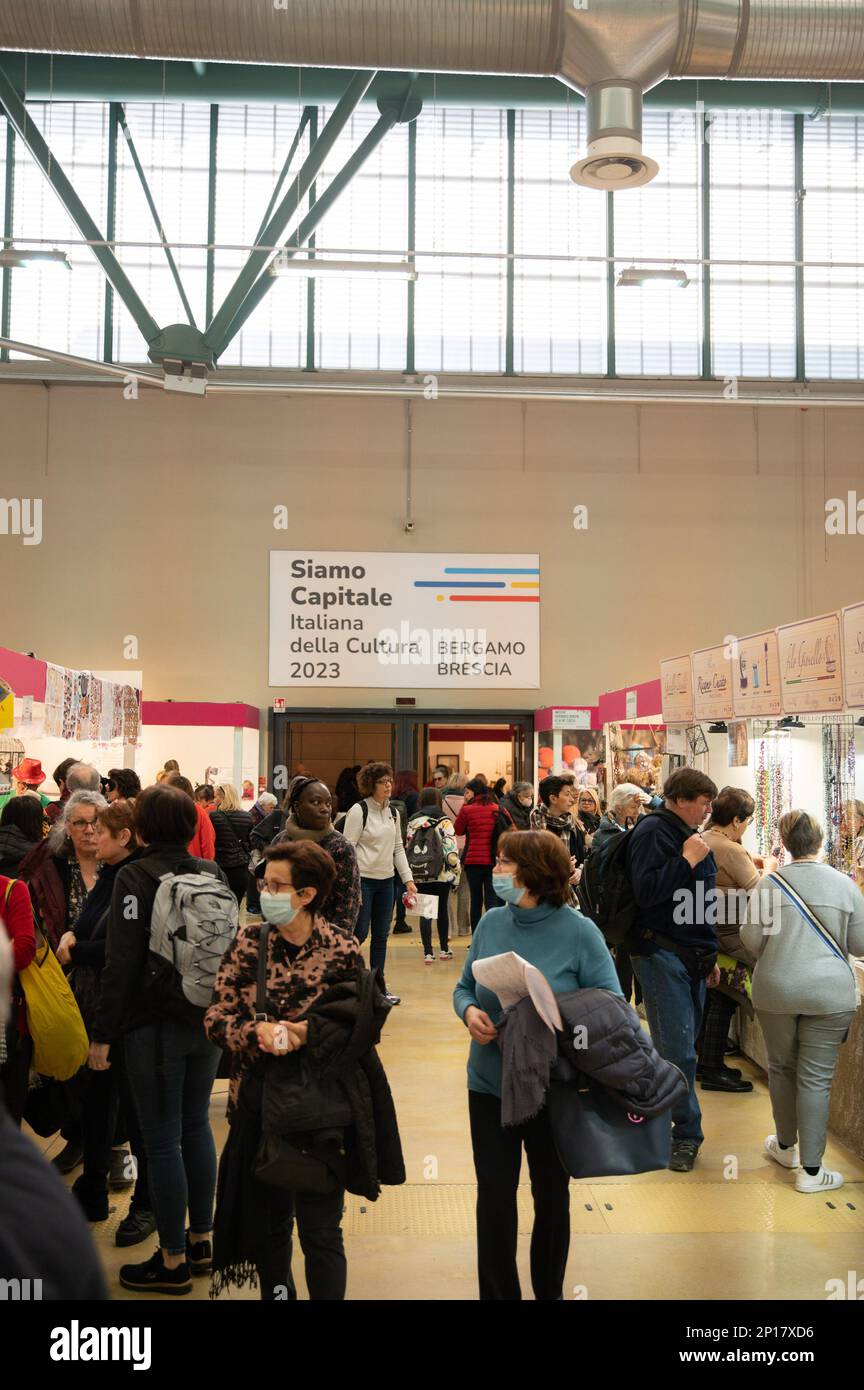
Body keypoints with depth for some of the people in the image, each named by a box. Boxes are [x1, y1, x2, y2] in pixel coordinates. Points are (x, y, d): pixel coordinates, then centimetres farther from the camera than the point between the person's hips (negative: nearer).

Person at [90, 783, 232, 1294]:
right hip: (209, 1021, 6)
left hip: (157, 1026, -6)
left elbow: (122, 961, -17)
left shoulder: (136, 877, -14)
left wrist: (104, 1033, -10)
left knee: (162, 1141, 4)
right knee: (197, 1126, 18)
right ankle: (201, 1239, 30)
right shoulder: (214, 873, 3)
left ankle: (173, 1262, 14)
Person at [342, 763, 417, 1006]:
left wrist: (408, 879, 9)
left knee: (381, 935, 8)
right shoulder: (358, 811, -9)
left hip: (386, 880, 6)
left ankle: (378, 984, 17)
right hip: (363, 879, -6)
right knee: (359, 933, -5)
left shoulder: (393, 813, 11)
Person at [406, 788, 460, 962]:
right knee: (442, 910, 13)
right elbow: (451, 851, -12)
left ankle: (428, 953, -2)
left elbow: (407, 847, 5)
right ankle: (444, 949, 22)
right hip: (442, 875, -2)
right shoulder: (444, 823, -6)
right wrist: (456, 871, -2)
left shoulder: (412, 823, 4)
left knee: (425, 912, 4)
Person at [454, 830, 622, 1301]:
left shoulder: (579, 932, -16)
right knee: (494, 1196, 9)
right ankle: (497, 1292, 30)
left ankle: (549, 1291, 40)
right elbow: (464, 988, 6)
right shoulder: (491, 923, -5)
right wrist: (469, 1011, -16)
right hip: (490, 1084, 2)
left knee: (552, 1195, 18)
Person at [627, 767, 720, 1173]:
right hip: (661, 953, -9)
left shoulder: (689, 835, 15)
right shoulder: (652, 831, -13)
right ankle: (687, 1132, 4)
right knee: (678, 1048, -6)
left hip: (692, 954, 9)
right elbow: (646, 892, -25)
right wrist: (687, 861, -21)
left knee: (682, 1044, 12)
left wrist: (709, 954, 23)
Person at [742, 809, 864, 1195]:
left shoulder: (770, 883, -4)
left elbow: (751, 938, -3)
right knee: (815, 1079, 3)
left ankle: (786, 1146, 34)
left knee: (782, 1068, 18)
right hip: (830, 993, -1)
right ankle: (810, 1170, 7)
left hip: (776, 989, 1)